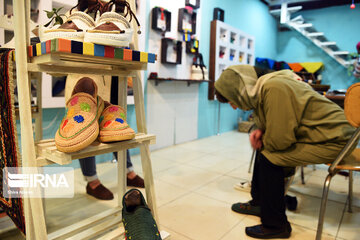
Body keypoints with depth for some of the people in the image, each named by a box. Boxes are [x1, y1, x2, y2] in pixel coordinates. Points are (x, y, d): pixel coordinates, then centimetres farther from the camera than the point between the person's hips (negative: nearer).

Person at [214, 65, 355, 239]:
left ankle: (275, 226, -1)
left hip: (332, 140, -10)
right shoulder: (262, 87, 3)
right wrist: (260, 131, -5)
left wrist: (263, 142, -7)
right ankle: (258, 203, 27)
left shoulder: (274, 88, -27)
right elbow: (280, 125, 14)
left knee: (269, 157, -18)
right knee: (265, 148, 11)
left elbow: (279, 140, -28)